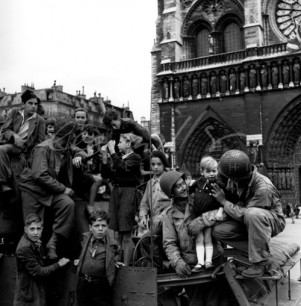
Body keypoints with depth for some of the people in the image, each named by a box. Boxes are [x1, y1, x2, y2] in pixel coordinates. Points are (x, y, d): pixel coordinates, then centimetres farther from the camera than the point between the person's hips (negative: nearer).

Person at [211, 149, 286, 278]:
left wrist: (223, 201, -18)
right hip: (249, 221, 7)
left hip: (273, 222, -7)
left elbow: (242, 214, -28)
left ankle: (260, 262, -27)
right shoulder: (244, 179, -9)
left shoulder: (264, 189, -32)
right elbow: (241, 203, 8)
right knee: (218, 231, -14)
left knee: (252, 214, -43)